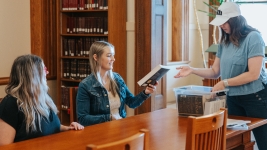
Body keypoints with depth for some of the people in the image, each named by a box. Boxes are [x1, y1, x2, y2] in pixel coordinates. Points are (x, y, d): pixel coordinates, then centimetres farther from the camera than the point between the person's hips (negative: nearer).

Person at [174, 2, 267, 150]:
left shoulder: (253, 38, -14)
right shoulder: (224, 42, 7)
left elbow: (253, 74, -19)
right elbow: (215, 72, 8)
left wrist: (225, 83, -17)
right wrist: (192, 70, -7)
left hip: (255, 97, -6)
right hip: (233, 98, 7)